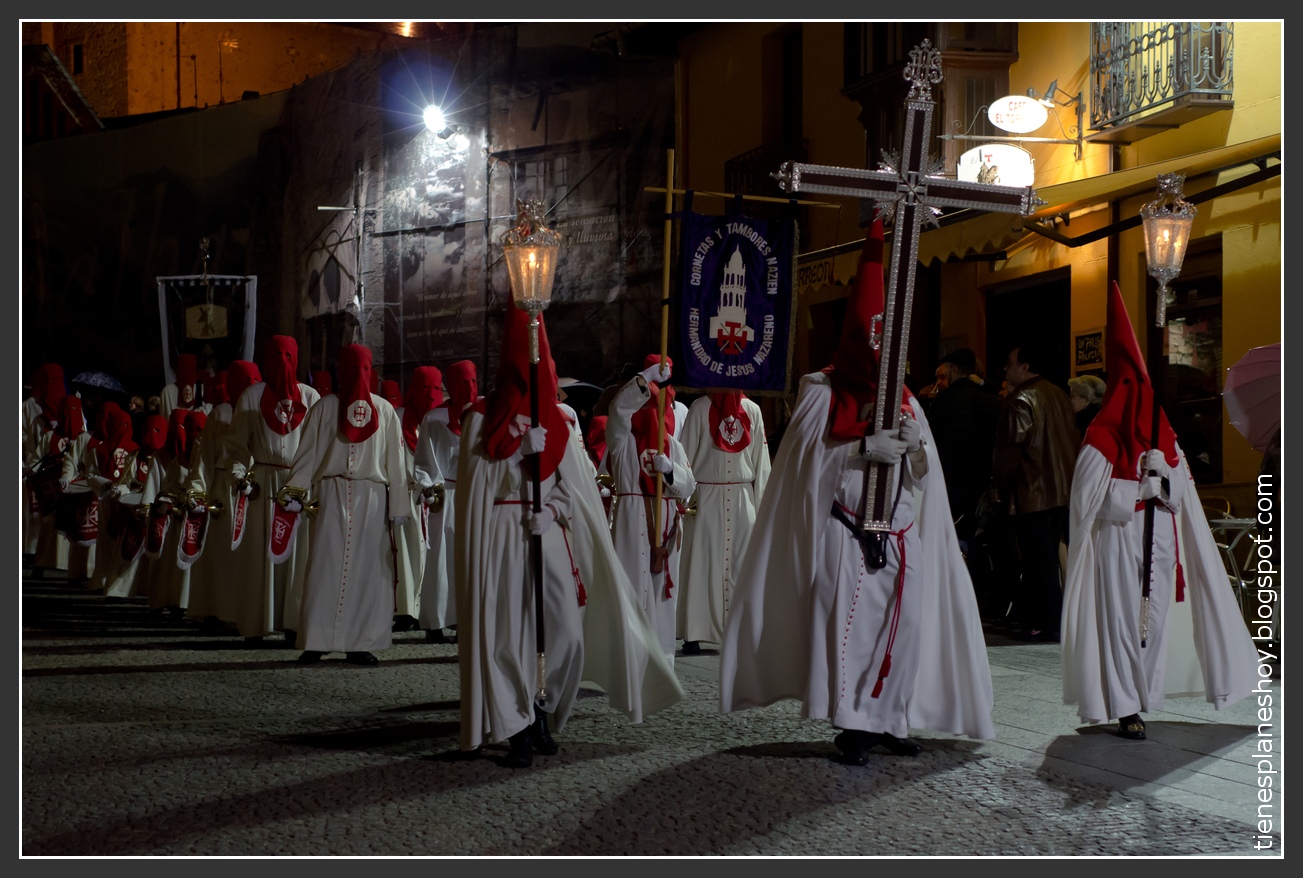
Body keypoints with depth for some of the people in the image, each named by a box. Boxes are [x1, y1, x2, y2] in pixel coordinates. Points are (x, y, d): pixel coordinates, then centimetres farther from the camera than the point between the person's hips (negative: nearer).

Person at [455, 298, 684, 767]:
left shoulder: (557, 421, 15)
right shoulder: (482, 417, 8)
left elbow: (574, 486, 11)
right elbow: (476, 477, 0)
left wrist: (553, 512, -8)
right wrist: (520, 450, -11)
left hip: (549, 535, 3)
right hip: (501, 538, -2)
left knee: (565, 631, -6)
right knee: (508, 631, -8)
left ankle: (542, 714, 12)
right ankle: (519, 729, -2)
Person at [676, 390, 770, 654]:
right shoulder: (700, 408, 2)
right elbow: (686, 454, 1)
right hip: (706, 497, -1)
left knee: (741, 564, 0)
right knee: (701, 564, -1)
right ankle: (693, 635, 0)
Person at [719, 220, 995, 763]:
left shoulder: (903, 400, 14)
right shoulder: (823, 395, 2)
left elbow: (927, 472, 10)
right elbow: (808, 459, -9)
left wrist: (916, 443, -11)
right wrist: (864, 448, -20)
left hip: (900, 536, 5)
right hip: (845, 532, -5)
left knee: (900, 623, 0)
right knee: (848, 624, -9)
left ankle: (889, 719, 11)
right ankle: (851, 727, -3)